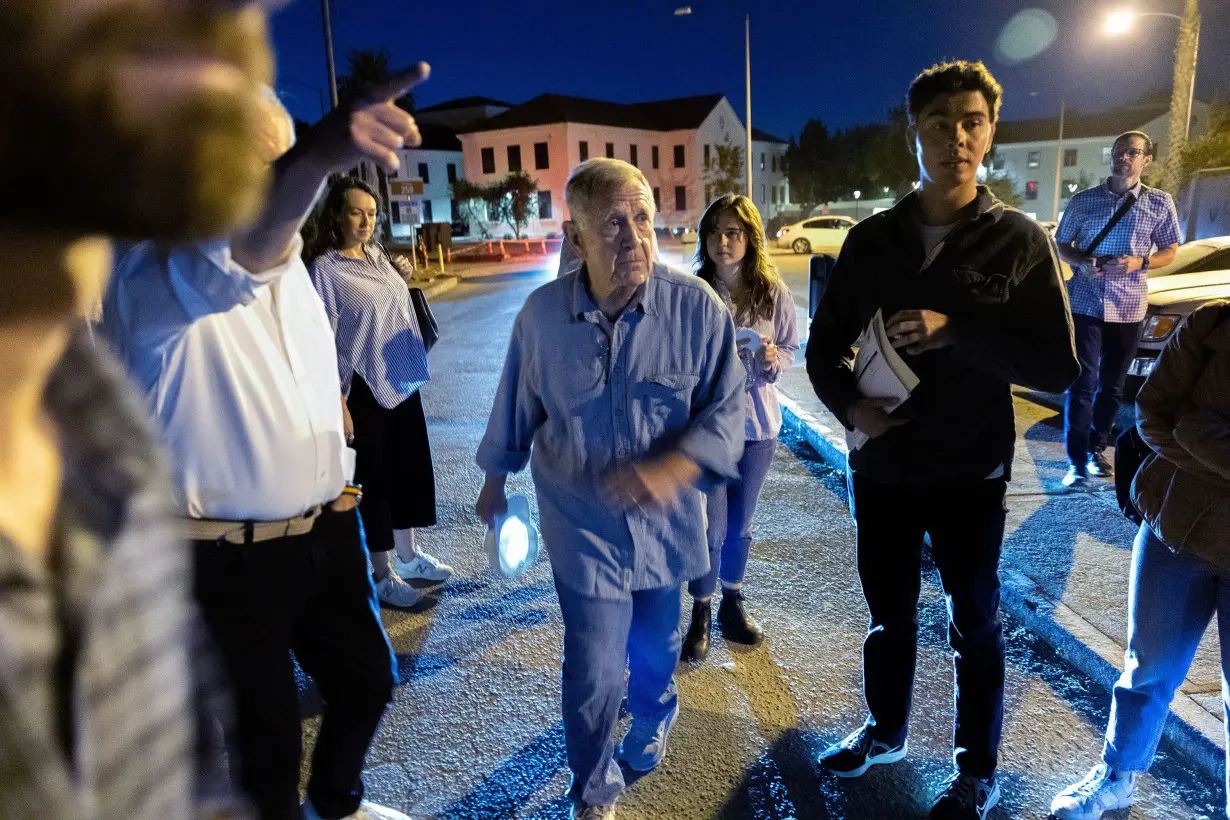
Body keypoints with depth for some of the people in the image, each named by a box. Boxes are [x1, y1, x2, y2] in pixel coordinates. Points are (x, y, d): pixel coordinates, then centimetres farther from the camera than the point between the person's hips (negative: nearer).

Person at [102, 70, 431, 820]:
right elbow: (237, 249, -44)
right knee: (268, 736, 7)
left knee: (368, 679, 22)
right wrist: (319, 156, -61)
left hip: (326, 533, 8)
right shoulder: (156, 276, -19)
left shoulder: (286, 258, 8)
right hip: (227, 560, -7)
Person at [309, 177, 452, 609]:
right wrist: (337, 402, -18)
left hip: (401, 381, 7)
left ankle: (407, 555, 32)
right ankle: (382, 575, 17)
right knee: (374, 477, 3)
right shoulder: (325, 269, -13)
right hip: (364, 389, -7)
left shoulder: (379, 257, 7)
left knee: (411, 468, 15)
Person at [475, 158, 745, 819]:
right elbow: (515, 410, 3)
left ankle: (653, 719, 60)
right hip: (584, 525, -1)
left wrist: (673, 468, -30)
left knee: (655, 647, 24)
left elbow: (725, 408, -11)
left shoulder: (697, 307, -16)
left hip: (665, 521, 1)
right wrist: (494, 486, 15)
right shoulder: (542, 313, -12)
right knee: (593, 673, 0)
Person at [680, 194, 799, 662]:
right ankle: (701, 615, 20)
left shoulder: (774, 293, -4)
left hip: (757, 420, 3)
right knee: (711, 525, -1)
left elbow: (791, 350, 7)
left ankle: (732, 604, 36)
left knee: (741, 523, 16)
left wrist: (773, 360, -14)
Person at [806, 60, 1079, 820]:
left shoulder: (1020, 240, -8)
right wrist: (849, 403, -15)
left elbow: (1059, 366, -11)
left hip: (971, 476, -2)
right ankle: (887, 730, 45)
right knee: (889, 614, 20)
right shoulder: (871, 239, -1)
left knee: (974, 627, 15)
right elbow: (826, 345, 5)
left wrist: (955, 331, -25)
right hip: (881, 467, 3)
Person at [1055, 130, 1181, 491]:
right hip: (1085, 303, -2)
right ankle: (1076, 462, -4)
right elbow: (1062, 244, 9)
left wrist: (1139, 262, -14)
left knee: (1113, 385, 12)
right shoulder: (1084, 200, 2)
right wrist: (1081, 262, -12)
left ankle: (1096, 449, 28)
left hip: (1129, 307, 2)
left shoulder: (1160, 203, 3)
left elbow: (1169, 252, 7)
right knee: (1083, 383, -7)